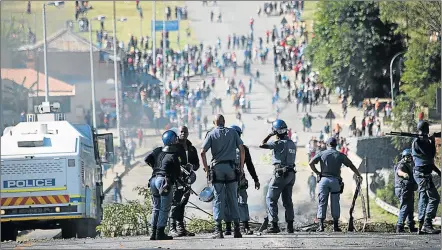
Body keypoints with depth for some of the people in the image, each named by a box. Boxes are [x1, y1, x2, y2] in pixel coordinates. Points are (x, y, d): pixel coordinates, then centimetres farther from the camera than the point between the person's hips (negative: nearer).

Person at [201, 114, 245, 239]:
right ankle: (236, 228, 5)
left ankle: (218, 229, -7)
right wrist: (241, 167, 9)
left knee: (219, 199, 0)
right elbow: (242, 150, 3)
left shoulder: (211, 134, 3)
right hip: (231, 167, 1)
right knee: (233, 198, 7)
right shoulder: (232, 133, 8)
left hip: (217, 168, -1)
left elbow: (202, 152, -6)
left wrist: (206, 169, 0)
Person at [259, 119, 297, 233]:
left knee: (271, 199, 0)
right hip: (291, 173, 8)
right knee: (287, 200, 13)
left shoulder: (279, 143, -15)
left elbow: (262, 145, -15)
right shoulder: (292, 143, 10)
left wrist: (270, 135, -5)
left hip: (280, 174, -8)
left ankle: (274, 225, -7)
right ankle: (290, 226, 11)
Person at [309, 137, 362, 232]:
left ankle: (321, 225, -5)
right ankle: (335, 226, 5)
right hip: (335, 180, 1)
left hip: (324, 179, -1)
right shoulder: (340, 155, 7)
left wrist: (317, 172, 6)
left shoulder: (322, 154, 5)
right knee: (335, 203, 6)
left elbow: (311, 163, -6)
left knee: (322, 203, 2)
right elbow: (351, 166, 11)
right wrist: (358, 175, 25)